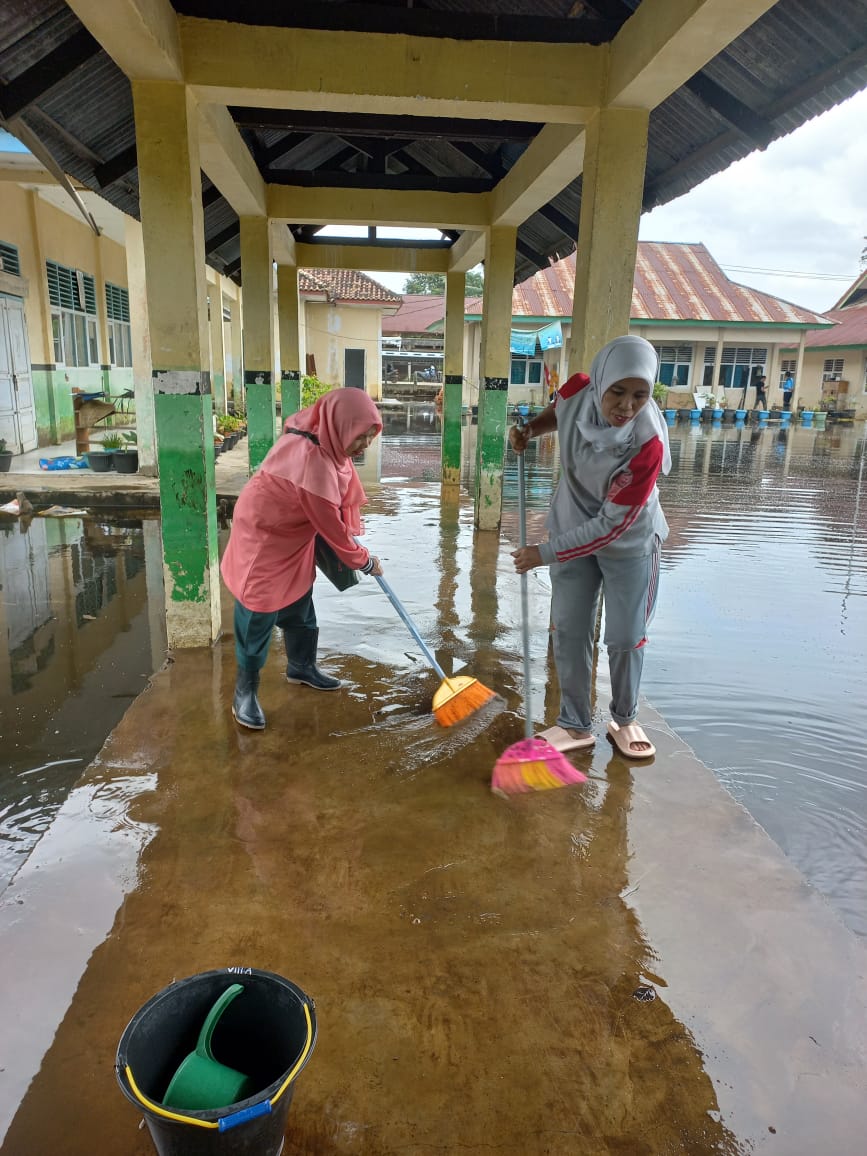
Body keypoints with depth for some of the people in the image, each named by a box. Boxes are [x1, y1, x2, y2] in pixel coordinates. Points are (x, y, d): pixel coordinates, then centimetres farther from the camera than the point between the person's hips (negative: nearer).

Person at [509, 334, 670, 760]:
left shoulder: (648, 443, -34)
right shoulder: (577, 390, -20)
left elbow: (611, 525, -28)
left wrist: (547, 553, -24)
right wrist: (530, 429, -9)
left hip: (629, 542, -4)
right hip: (573, 529, 4)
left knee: (625, 638, 5)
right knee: (569, 630, 6)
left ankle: (624, 720, 31)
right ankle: (575, 725, 22)